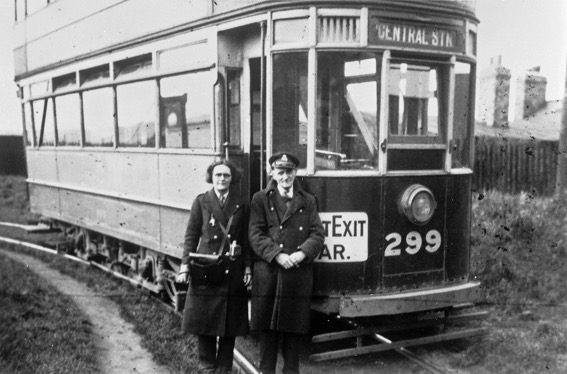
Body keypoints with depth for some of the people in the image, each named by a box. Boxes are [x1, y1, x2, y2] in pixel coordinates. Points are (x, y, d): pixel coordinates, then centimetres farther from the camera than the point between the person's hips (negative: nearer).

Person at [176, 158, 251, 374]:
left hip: (233, 273, 1)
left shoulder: (241, 205, 7)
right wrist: (185, 266, -5)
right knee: (204, 324, 4)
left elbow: (246, 239, 6)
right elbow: (191, 236, 3)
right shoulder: (201, 202, 4)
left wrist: (247, 268, 0)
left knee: (230, 325, 5)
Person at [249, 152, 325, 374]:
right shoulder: (260, 199, 4)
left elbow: (317, 234, 4)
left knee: (294, 329, 9)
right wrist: (277, 255, -18)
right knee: (267, 328, 6)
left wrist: (302, 253, -14)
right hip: (267, 275, -2)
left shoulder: (308, 201, 12)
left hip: (298, 276, 2)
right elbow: (256, 235, -5)